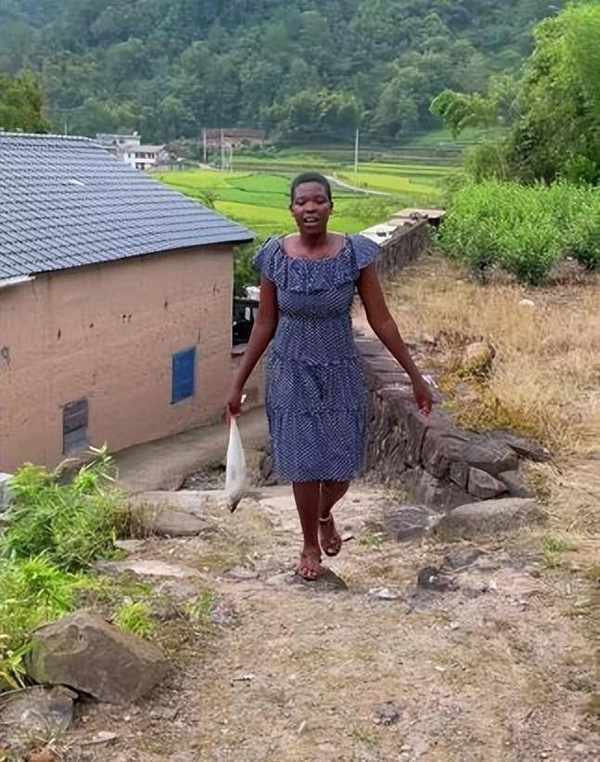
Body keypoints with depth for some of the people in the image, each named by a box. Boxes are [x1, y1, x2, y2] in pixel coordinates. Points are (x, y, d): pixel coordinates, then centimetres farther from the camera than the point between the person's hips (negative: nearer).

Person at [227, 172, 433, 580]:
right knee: (304, 463, 7)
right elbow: (265, 324, 0)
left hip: (341, 373, 0)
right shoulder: (276, 256, -8)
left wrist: (415, 375, -5)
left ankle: (325, 515, 41)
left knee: (342, 467, 5)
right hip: (292, 374, 0)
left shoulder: (355, 254, -11)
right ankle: (310, 545, 32)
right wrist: (239, 383, 3)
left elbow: (381, 320, -6)